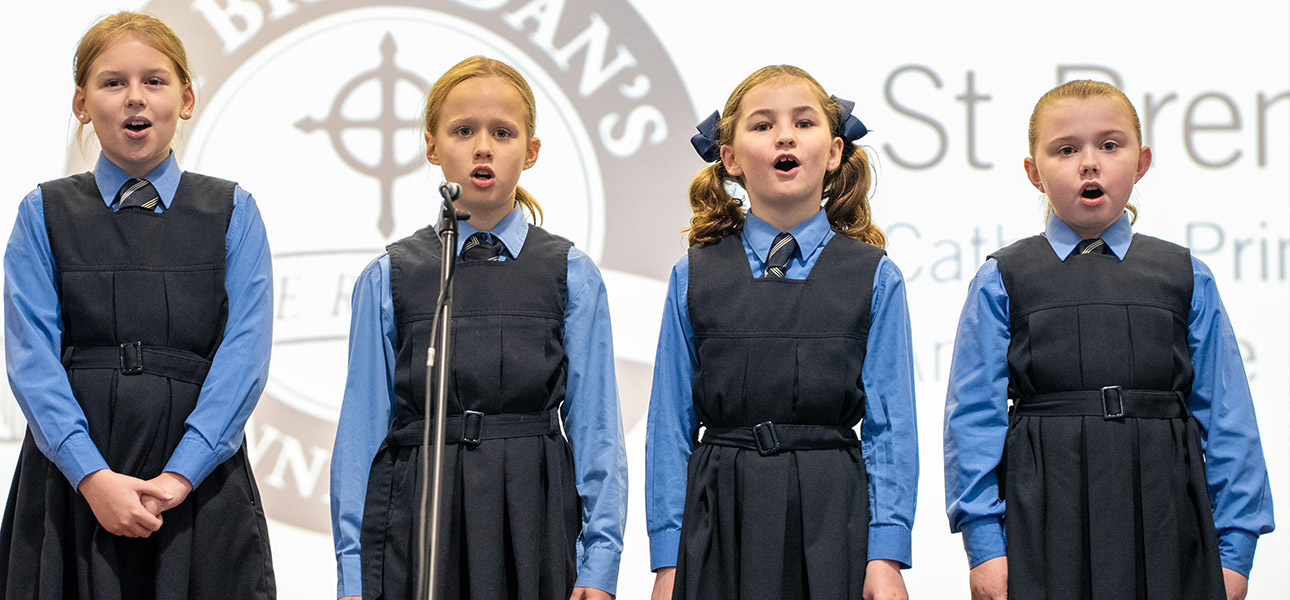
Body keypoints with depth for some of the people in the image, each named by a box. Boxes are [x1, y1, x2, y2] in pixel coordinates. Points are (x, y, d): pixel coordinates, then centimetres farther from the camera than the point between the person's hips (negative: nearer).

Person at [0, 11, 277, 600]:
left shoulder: (231, 212, 7)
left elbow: (246, 352, -3)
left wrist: (181, 474, -15)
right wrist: (92, 475, -17)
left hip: (199, 479, 0)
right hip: (73, 479, 0)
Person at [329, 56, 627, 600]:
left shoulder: (571, 275, 5)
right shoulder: (388, 279, 6)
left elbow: (594, 427, 2)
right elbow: (363, 429, 4)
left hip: (534, 521, 0)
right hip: (418, 517, 0)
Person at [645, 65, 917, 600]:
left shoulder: (875, 278, 5)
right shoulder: (694, 278, 6)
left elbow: (890, 427, 1)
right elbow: (670, 427, 5)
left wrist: (887, 556, -7)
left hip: (833, 514, 0)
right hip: (721, 517, 1)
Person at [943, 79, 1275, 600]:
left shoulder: (1187, 279, 10)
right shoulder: (1003, 281, 5)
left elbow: (1225, 419, 8)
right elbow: (974, 419, 2)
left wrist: (1234, 547, 2)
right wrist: (984, 543, -6)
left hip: (1167, 527, 1)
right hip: (1045, 529, -1)